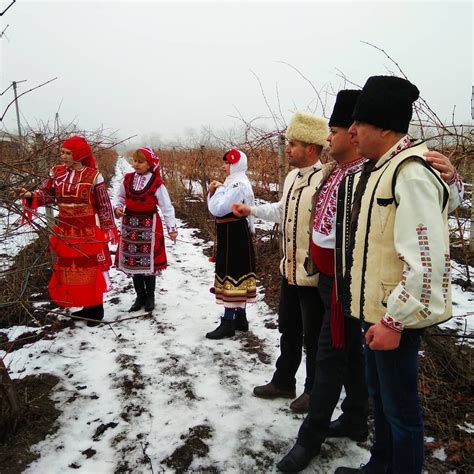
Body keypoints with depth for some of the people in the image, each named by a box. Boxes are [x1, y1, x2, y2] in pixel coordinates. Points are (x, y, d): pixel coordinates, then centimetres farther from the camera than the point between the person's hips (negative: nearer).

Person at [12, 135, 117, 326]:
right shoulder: (57, 172, 2)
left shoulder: (93, 176, -11)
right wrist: (30, 196, -16)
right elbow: (46, 194, 4)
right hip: (65, 231, 6)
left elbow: (104, 205, -7)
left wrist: (109, 229, -7)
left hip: (88, 232, -5)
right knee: (69, 270, 13)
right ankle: (87, 306, 29)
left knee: (91, 269, 3)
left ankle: (96, 308, 19)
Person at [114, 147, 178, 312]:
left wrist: (172, 227, -18)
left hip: (148, 226, -4)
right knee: (132, 261, 10)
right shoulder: (128, 179, 2)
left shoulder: (156, 183, -11)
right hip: (130, 224, 5)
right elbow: (120, 197, 16)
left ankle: (150, 297, 22)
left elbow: (167, 206, -11)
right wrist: (118, 207, -6)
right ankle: (140, 297, 25)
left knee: (149, 262, 2)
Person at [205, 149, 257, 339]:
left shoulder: (238, 184, -18)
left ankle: (228, 322, -1)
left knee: (232, 275, -7)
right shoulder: (235, 182, 16)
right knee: (237, 274, 14)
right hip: (233, 235, 11)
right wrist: (213, 192, 3)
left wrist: (218, 190, -9)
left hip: (234, 236, -11)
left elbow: (218, 209, -23)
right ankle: (240, 318, 24)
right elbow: (218, 208, 17)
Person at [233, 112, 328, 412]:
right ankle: (283, 382, 42)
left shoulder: (326, 181, -22)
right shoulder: (292, 177, 7)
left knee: (313, 336, 11)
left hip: (314, 275, -8)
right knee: (288, 329, 22)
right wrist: (252, 210, 22)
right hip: (290, 270, 9)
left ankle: (314, 392, 33)